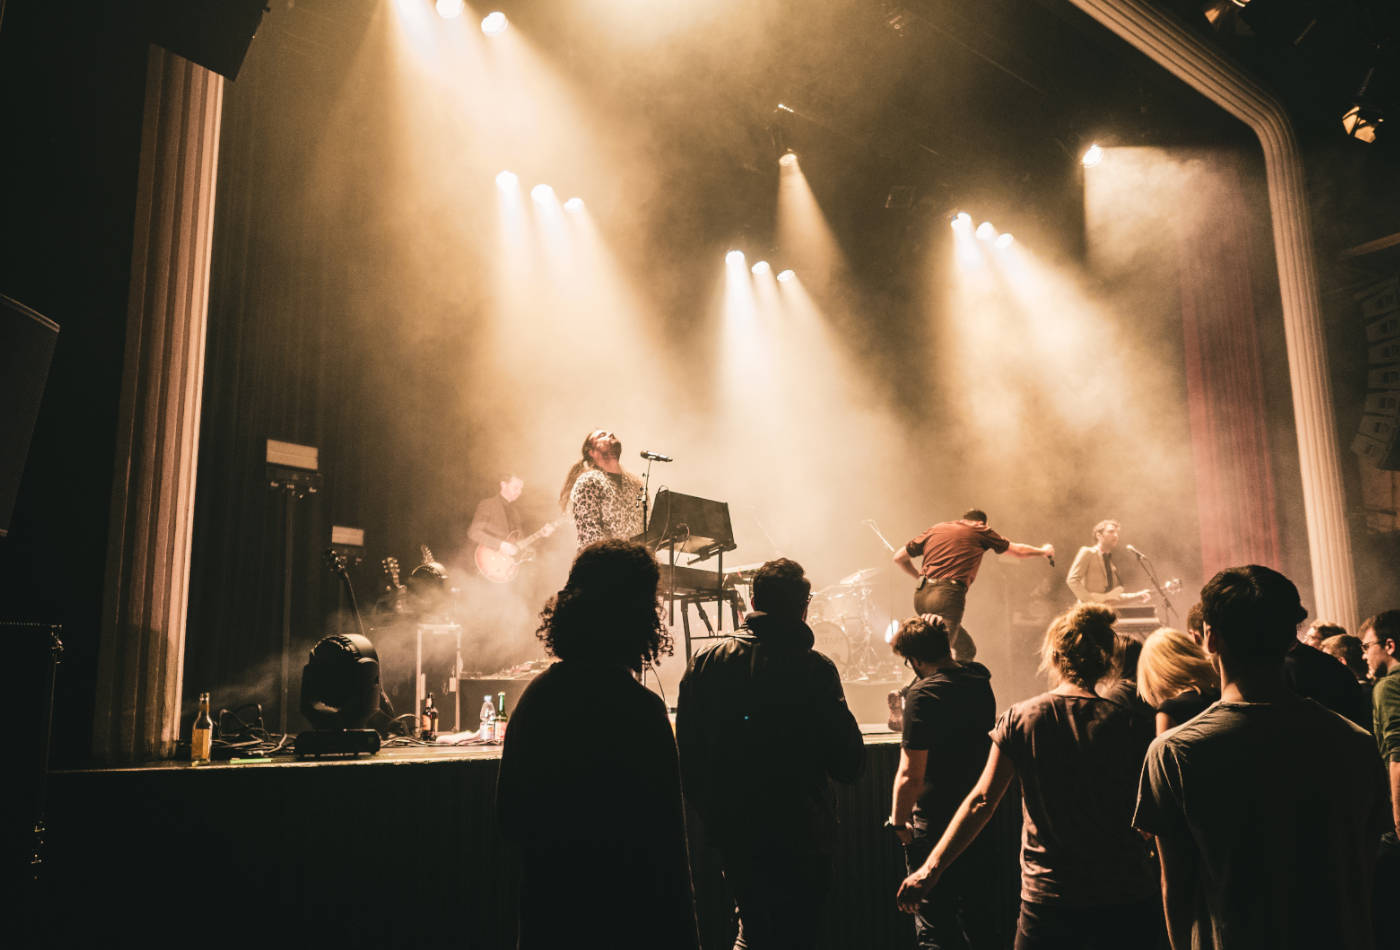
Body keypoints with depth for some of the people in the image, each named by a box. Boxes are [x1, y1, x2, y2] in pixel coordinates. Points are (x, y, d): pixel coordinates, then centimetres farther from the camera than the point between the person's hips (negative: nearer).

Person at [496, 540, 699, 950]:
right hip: (626, 916, -6)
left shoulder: (536, 693, 0)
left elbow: (509, 820, 9)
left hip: (545, 912, 6)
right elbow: (664, 842, -20)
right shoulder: (640, 708, -22)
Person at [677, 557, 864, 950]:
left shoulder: (705, 662, -2)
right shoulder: (814, 668, -14)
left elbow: (687, 752, 3)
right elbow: (848, 763, -13)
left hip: (730, 831, 4)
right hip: (800, 833, -4)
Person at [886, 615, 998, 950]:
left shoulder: (923, 694, -19)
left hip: (935, 822, -7)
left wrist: (898, 822, -9)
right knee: (978, 913, 22)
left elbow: (910, 774, -20)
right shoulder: (980, 680, 1)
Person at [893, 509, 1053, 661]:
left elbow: (899, 557, 21)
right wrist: (1043, 551, 43)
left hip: (921, 594, 6)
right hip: (947, 597, -6)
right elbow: (1018, 550, 25)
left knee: (966, 649, 18)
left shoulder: (936, 529, 22)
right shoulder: (979, 531, 11)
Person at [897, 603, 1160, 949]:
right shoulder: (1131, 725, -7)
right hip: (1126, 897, 1)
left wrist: (931, 869, 0)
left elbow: (981, 802, -6)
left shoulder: (1019, 719, -6)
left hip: (1047, 898, 0)